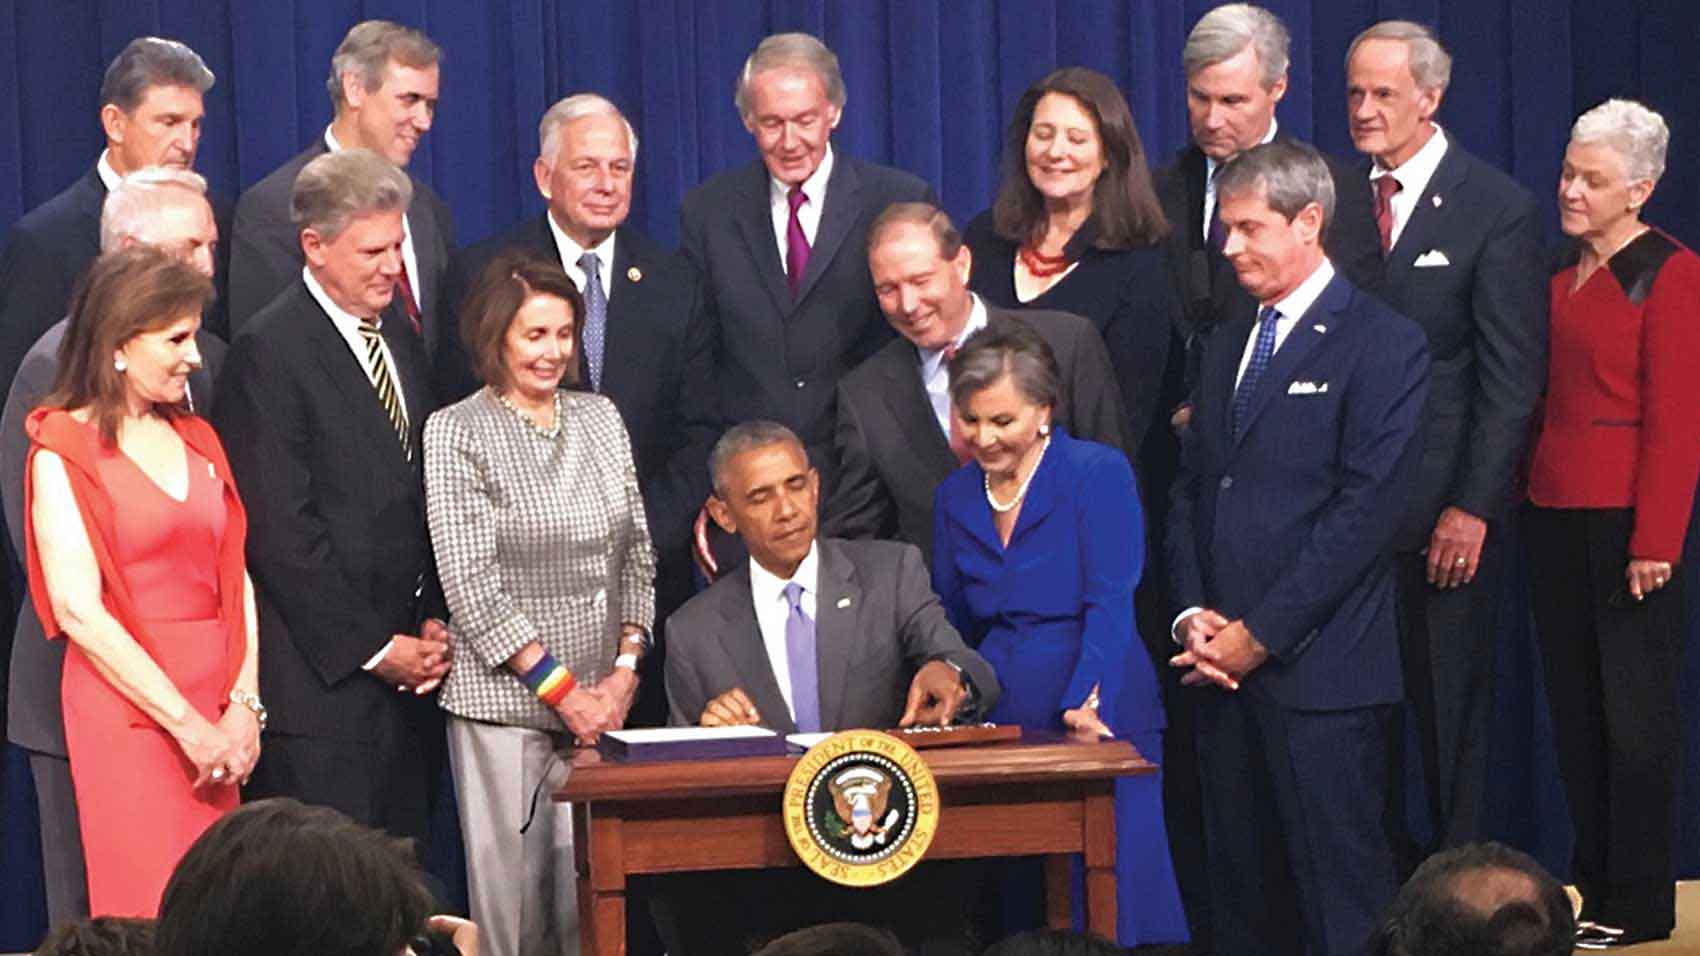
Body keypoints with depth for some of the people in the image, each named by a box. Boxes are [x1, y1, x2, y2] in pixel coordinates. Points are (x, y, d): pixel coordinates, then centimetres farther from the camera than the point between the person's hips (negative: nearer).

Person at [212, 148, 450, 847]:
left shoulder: (401, 340, 16)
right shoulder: (268, 353, -9)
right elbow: (279, 530, -14)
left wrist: (433, 622, 7)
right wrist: (374, 648, -11)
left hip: (407, 666, 7)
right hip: (321, 678, -7)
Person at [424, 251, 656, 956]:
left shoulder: (599, 419, 12)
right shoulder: (457, 432, -3)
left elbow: (635, 552, 14)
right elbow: (470, 581, -8)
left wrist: (626, 668, 1)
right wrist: (560, 688, -11)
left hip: (602, 696, 4)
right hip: (502, 699, -4)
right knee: (511, 884, -4)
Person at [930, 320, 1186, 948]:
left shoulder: (1099, 473, -4)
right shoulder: (955, 497, 12)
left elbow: (1111, 606, -13)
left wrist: (1086, 703, -27)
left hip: (1097, 727, -4)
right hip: (997, 727, 4)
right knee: (1016, 919, 0)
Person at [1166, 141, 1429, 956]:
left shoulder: (1384, 344, -5)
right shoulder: (1229, 346, 19)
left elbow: (1367, 511, -12)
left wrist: (1262, 634, -13)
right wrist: (1192, 613, 1)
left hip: (1321, 672, -6)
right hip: (1226, 672, 7)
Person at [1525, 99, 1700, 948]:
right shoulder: (1560, 276, 13)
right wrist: (1517, 505, 5)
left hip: (1625, 520, -7)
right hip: (1554, 516, 7)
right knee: (1575, 708, 9)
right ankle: (1593, 887, 16)